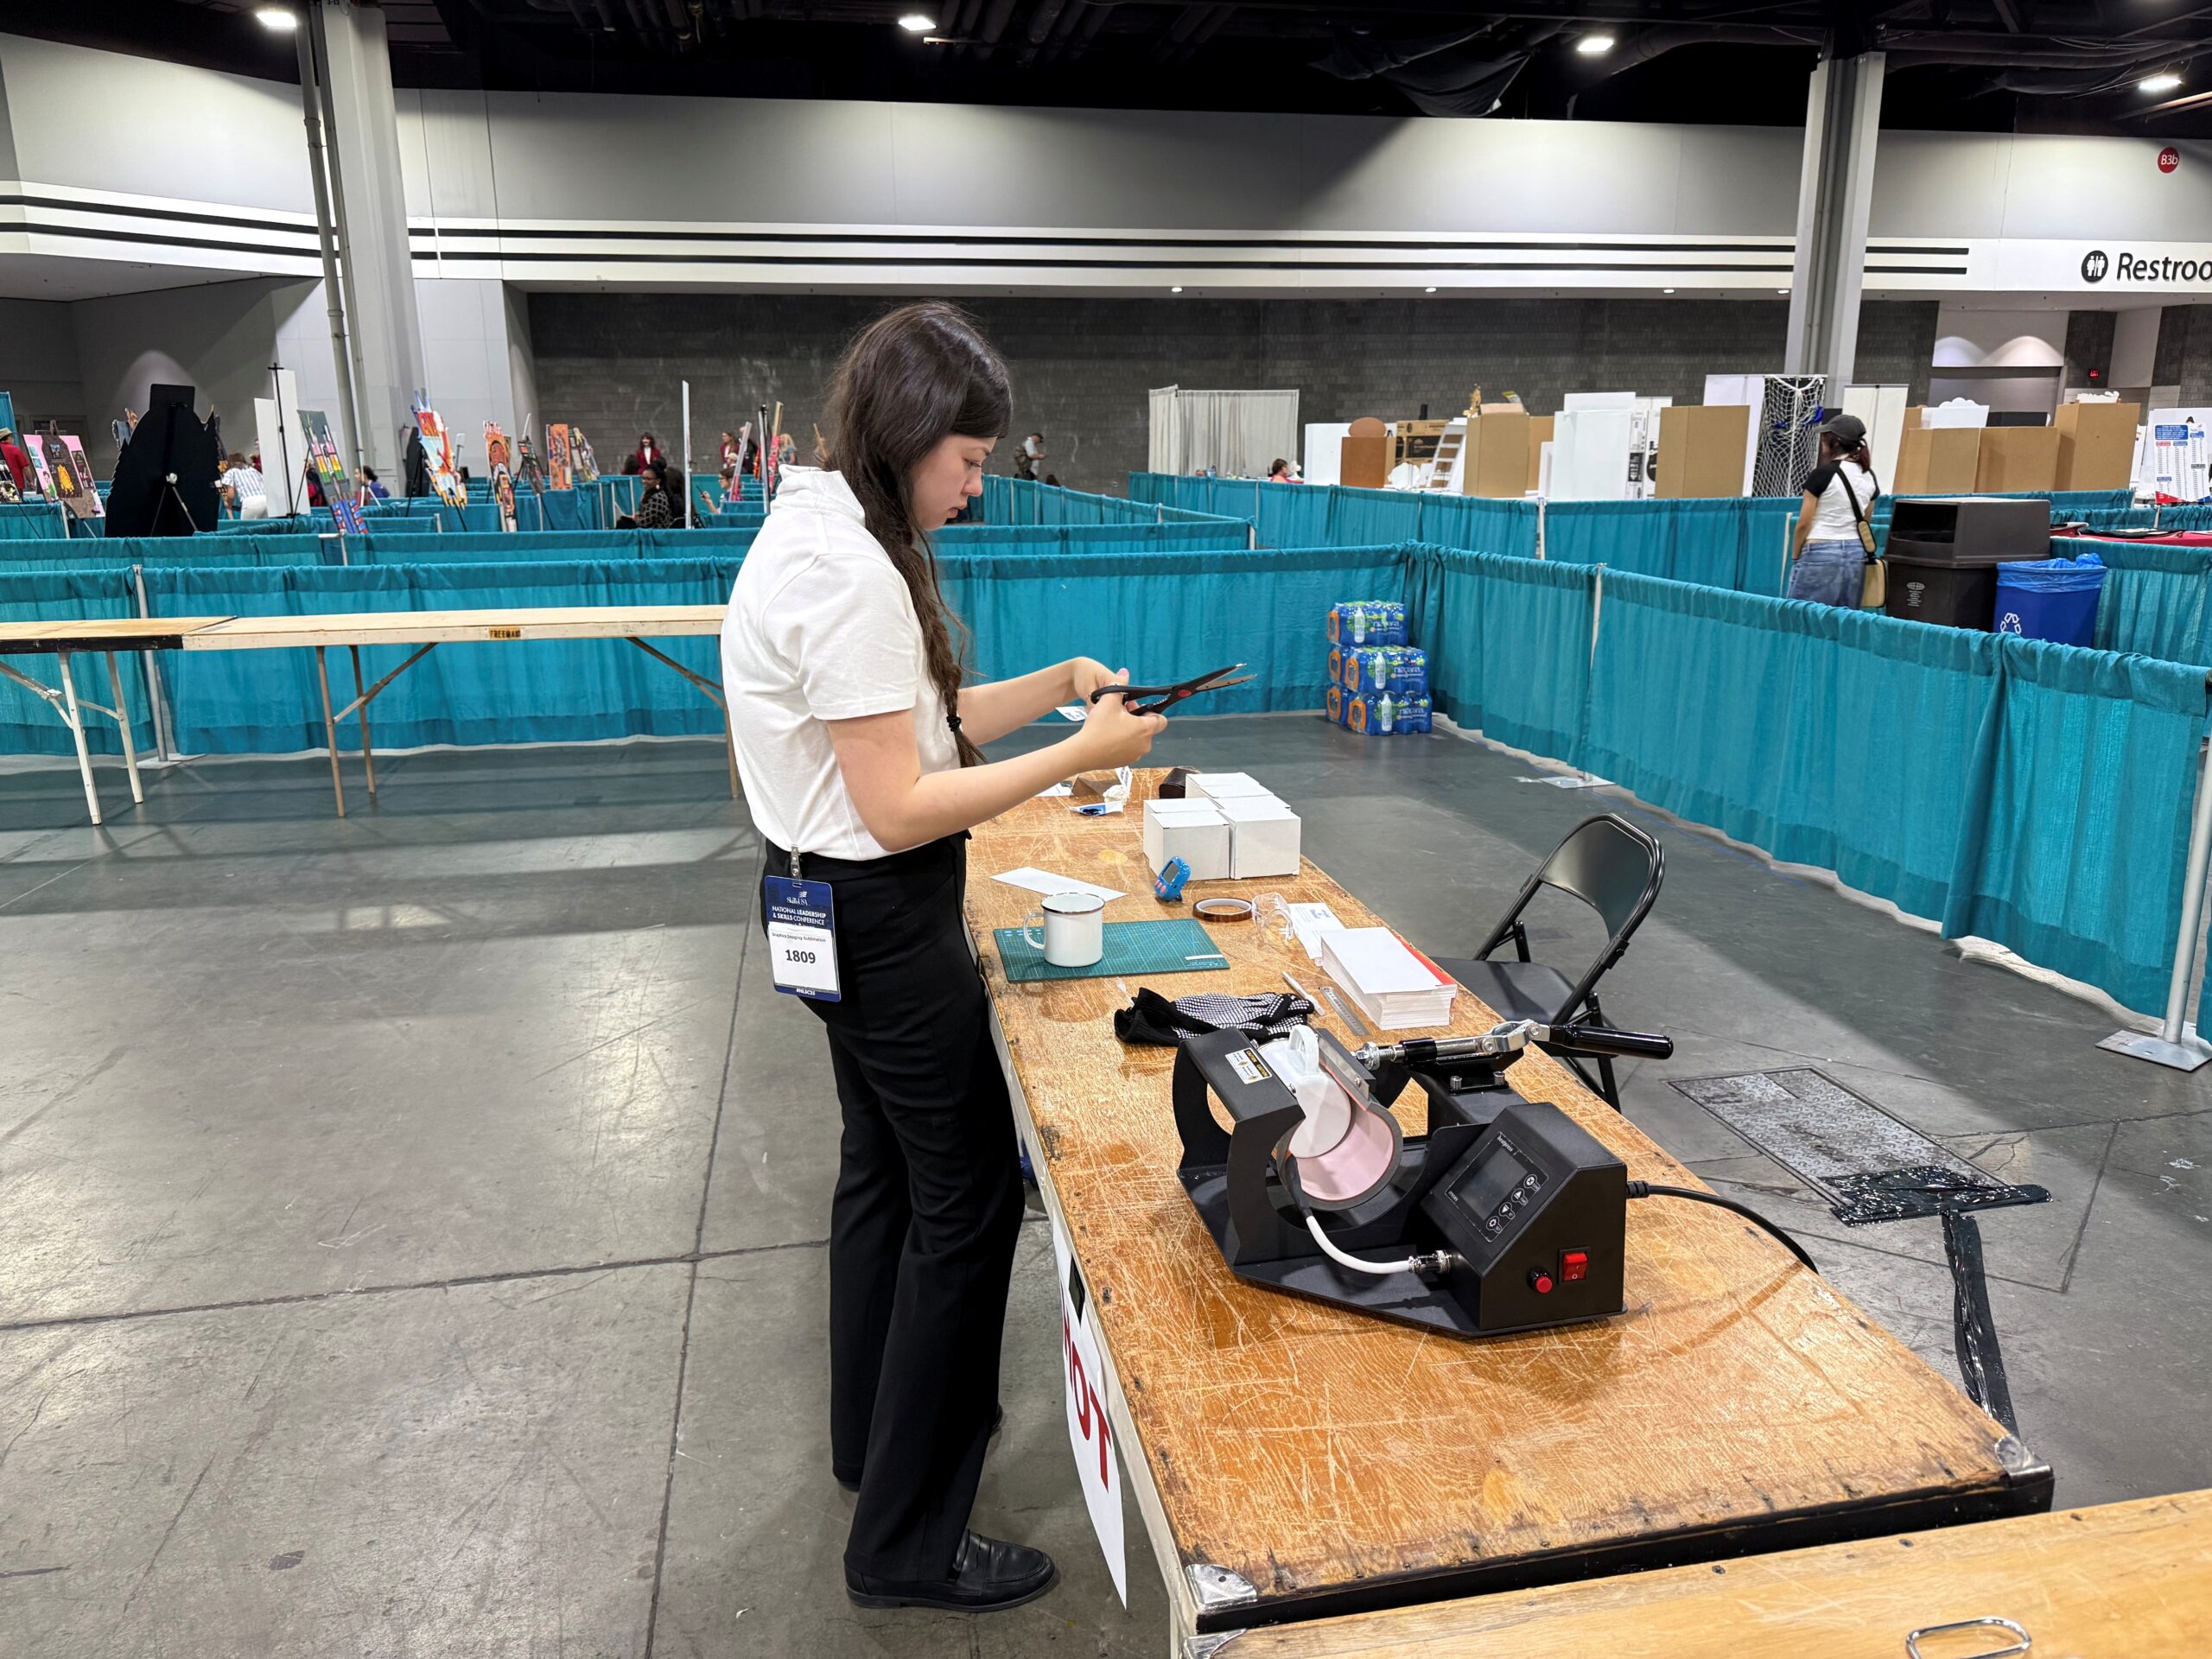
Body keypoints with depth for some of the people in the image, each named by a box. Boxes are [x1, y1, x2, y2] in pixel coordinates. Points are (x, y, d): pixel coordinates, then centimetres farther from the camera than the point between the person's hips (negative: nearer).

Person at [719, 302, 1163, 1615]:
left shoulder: (825, 531, 8)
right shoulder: (853, 575, -24)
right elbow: (900, 806, -24)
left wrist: (1055, 684, 3)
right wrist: (1081, 755, -20)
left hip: (840, 910, 11)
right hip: (885, 919, -11)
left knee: (885, 1168, 23)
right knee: (968, 1201, 0)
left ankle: (874, 1431, 43)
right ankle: (909, 1543, 14)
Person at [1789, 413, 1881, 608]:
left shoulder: (1822, 474, -10)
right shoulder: (1869, 476, 9)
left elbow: (1804, 524, -9)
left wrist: (1795, 556, 3)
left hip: (1821, 553, -7)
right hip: (1856, 553, 7)